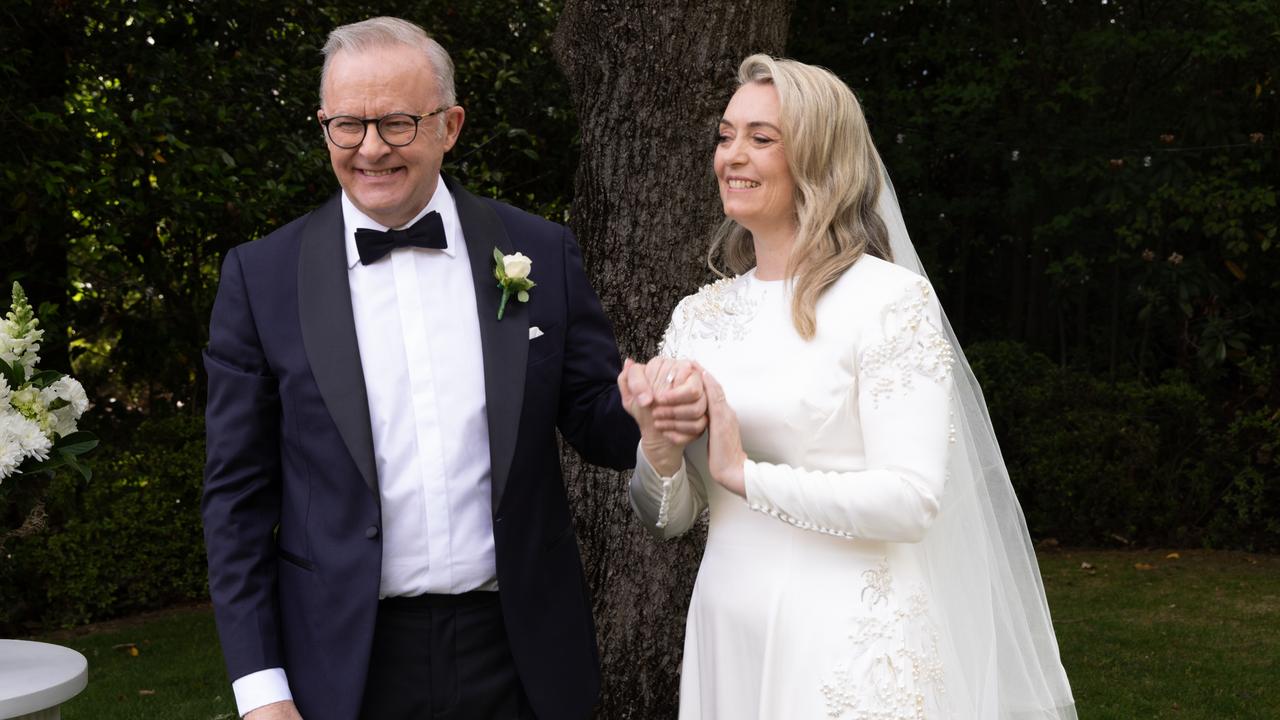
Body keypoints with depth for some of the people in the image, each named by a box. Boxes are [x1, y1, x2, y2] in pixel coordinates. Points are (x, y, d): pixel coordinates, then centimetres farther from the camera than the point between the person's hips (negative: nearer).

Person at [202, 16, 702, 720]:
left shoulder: (539, 254, 0)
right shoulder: (262, 278, -3)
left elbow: (598, 424, 4)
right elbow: (238, 495, -1)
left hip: (518, 659, 1)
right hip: (347, 663, -1)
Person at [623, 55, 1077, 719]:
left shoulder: (890, 299, -10)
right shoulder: (698, 314, 6)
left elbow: (911, 500, -18)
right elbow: (669, 518, 10)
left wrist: (745, 473, -17)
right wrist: (658, 452, -11)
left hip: (846, 645, -5)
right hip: (723, 632, 6)